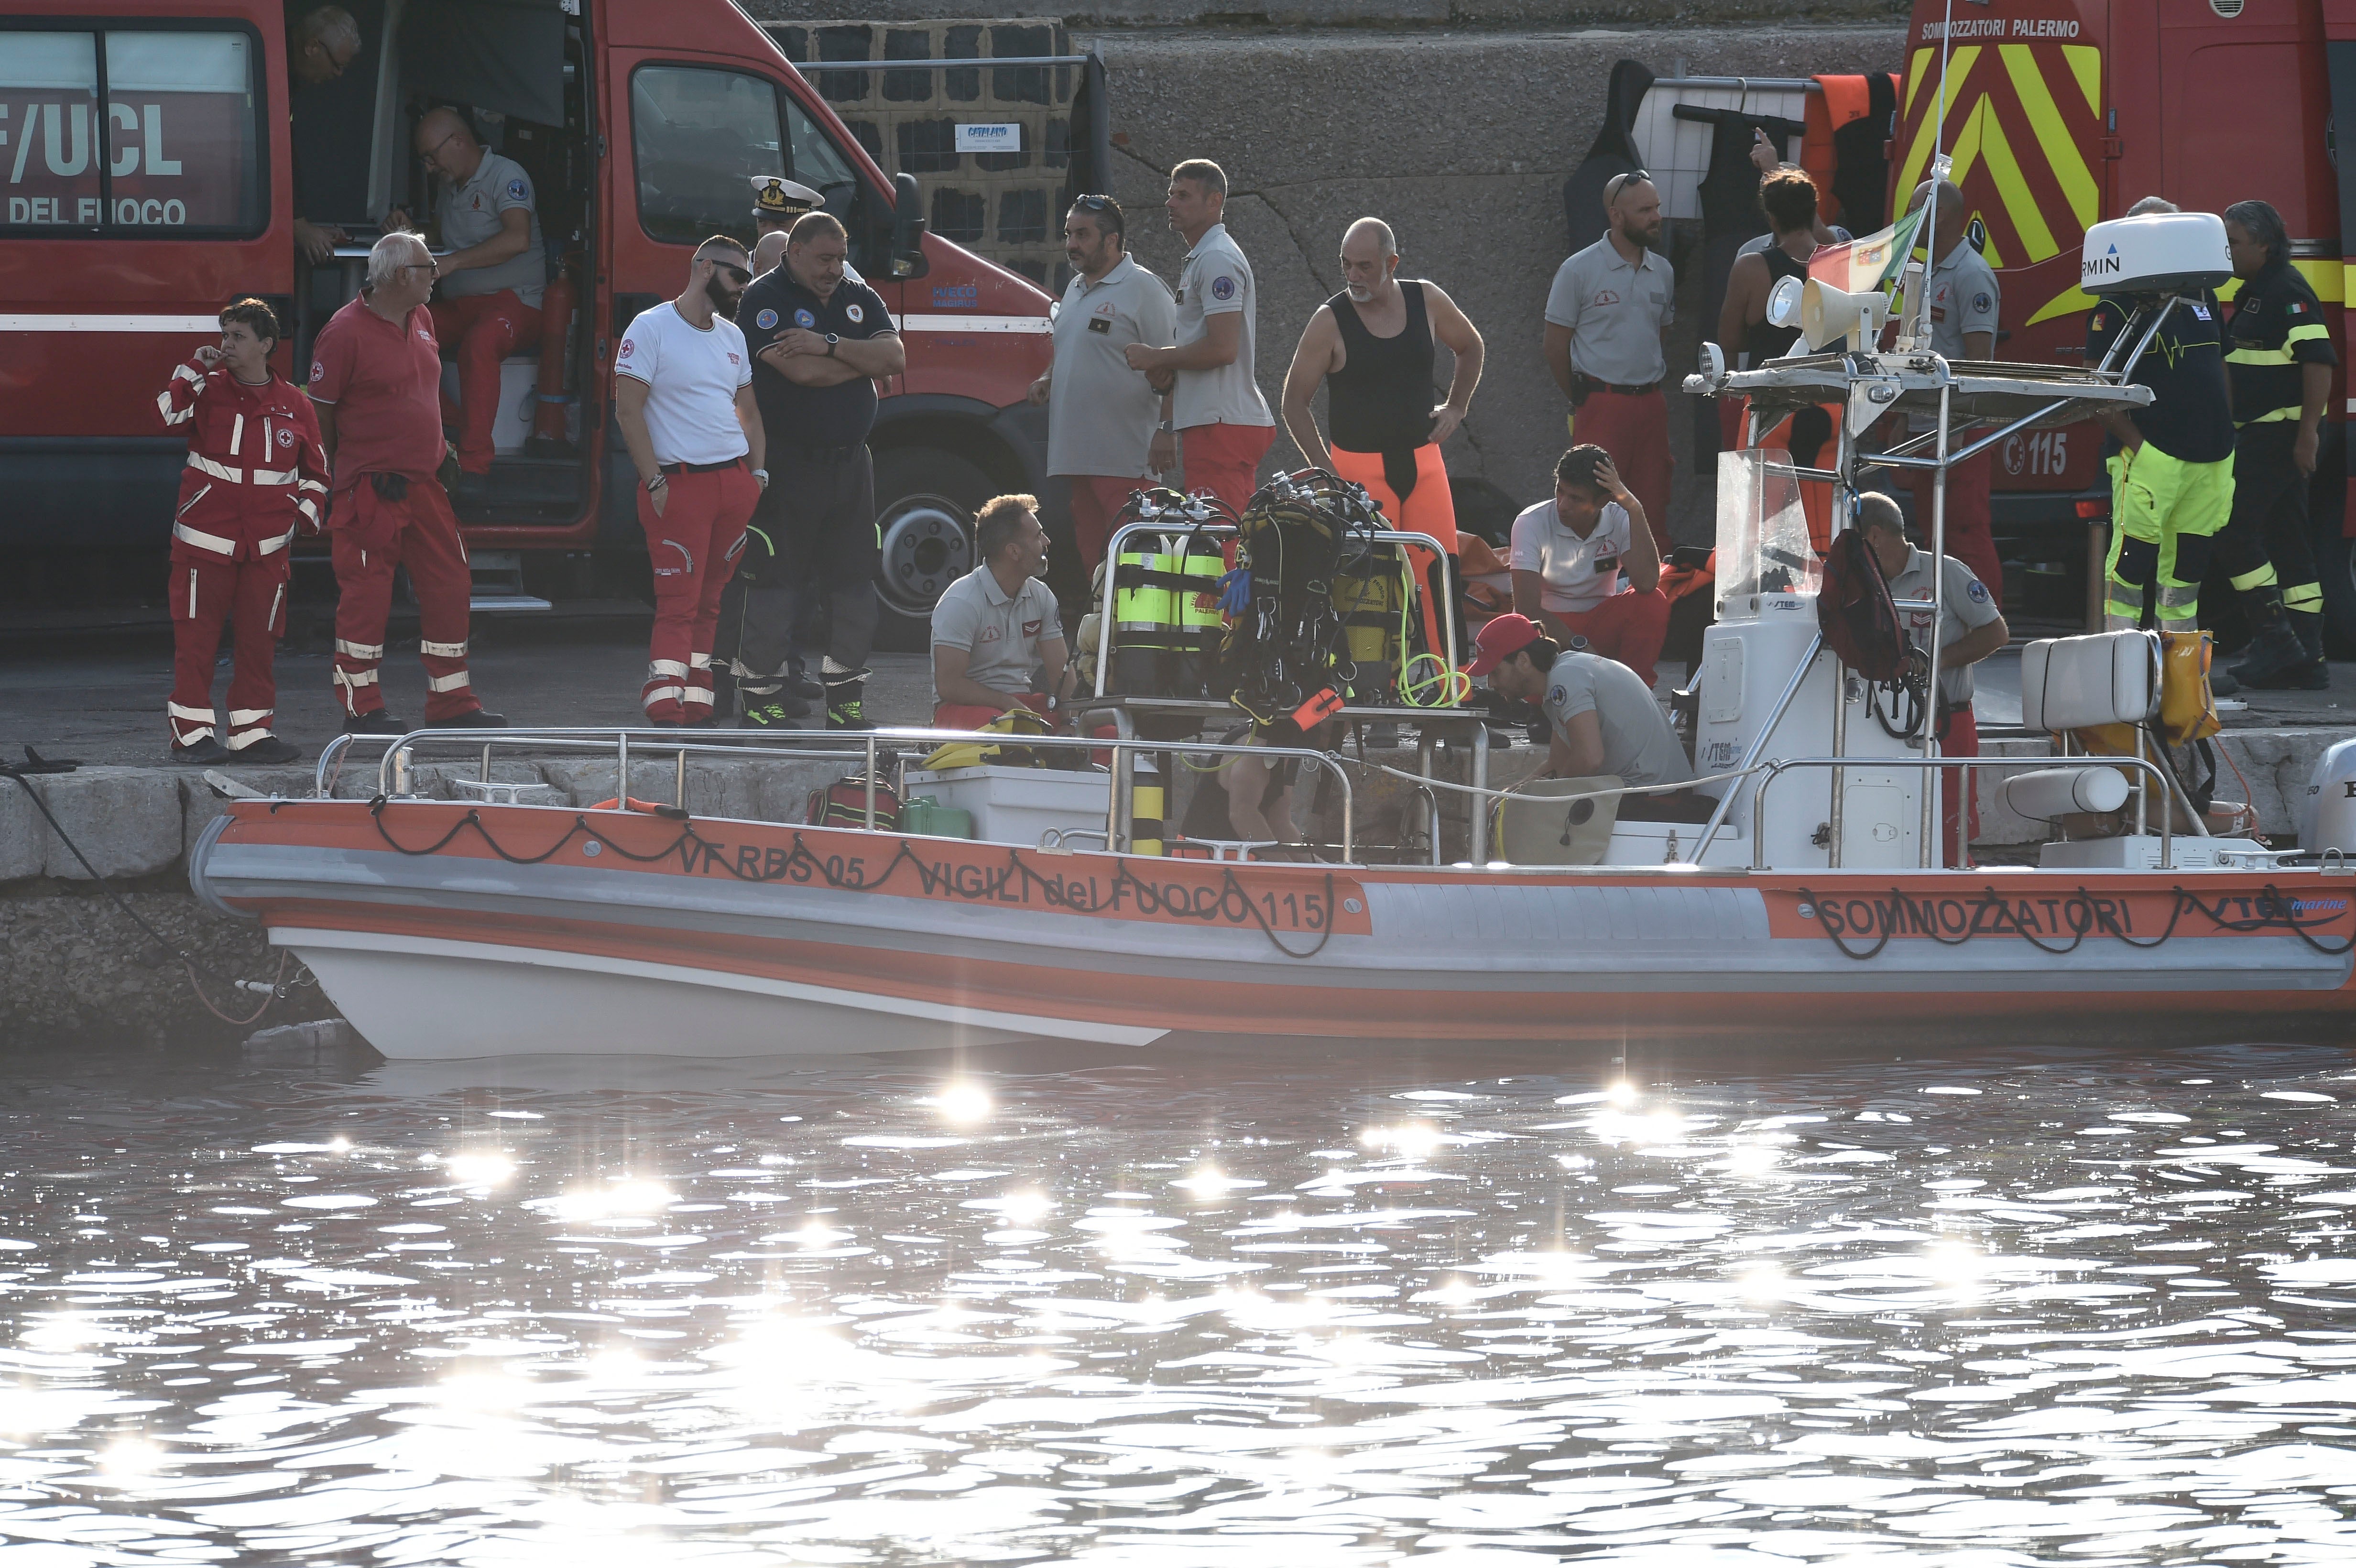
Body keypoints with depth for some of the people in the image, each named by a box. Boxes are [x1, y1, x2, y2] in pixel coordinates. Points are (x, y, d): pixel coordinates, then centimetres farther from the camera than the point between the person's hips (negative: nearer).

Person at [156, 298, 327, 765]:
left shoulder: (294, 406, 8)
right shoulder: (208, 391, 2)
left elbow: (315, 472, 16)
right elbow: (169, 412, -18)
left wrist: (305, 515, 3)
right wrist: (196, 369, -16)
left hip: (266, 546, 2)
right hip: (206, 538, -2)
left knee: (259, 639, 5)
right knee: (196, 638, -4)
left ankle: (251, 734, 13)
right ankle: (191, 733, 0)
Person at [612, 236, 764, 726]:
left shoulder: (732, 336, 17)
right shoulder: (651, 329, -4)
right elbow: (628, 410, -9)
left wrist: (758, 473, 11)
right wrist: (654, 482, -14)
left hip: (735, 481, 7)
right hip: (680, 483, -7)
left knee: (709, 602, 7)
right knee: (679, 603, -13)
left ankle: (697, 706, 10)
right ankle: (664, 713, -17)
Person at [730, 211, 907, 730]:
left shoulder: (860, 299, 14)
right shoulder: (766, 300, -6)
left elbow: (895, 359, -1)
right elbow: (802, 372, -19)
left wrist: (830, 346, -13)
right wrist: (864, 358, -4)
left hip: (850, 465, 6)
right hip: (787, 468, -6)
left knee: (855, 586, 8)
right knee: (773, 588, -5)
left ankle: (847, 707, 16)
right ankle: (762, 710, 0)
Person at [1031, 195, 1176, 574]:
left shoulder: (1142, 289, -7)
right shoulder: (1075, 290, 19)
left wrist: (1166, 434, -21)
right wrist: (1048, 380, 11)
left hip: (1126, 461, -9)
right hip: (1079, 455, 9)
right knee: (1090, 554, 9)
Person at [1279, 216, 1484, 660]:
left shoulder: (1426, 302, 2)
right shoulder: (1330, 321, -7)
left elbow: (1470, 348, 23)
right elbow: (1294, 403, -2)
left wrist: (1456, 407, 12)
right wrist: (1326, 470, -9)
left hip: (1423, 460, 3)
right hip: (1360, 468, -3)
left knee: (1440, 574, -3)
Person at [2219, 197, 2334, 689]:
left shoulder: (2288, 292, -14)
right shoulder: (2254, 293, 18)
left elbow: (2319, 361, -22)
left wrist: (2307, 434, -26)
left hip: (2279, 435, -10)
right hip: (2259, 436, 10)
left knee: (2232, 532, -12)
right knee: (2288, 543, 9)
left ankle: (2274, 638, -11)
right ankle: (2307, 660, 9)